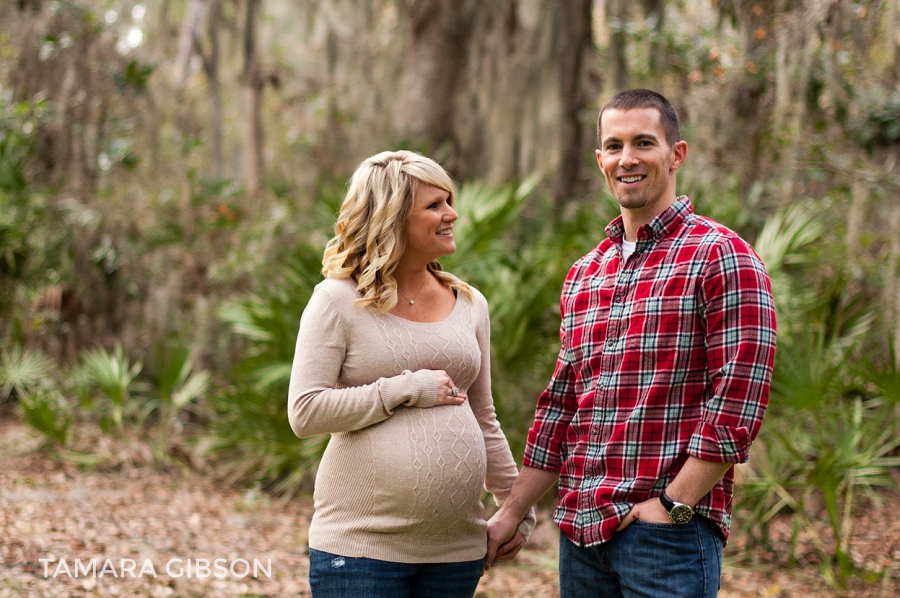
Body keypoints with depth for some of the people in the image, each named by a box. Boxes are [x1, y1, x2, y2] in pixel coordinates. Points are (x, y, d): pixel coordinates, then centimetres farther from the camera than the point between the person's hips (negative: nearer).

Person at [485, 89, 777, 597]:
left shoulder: (721, 257, -6)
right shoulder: (584, 275, 15)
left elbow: (738, 403, -13)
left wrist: (670, 507, -15)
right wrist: (512, 513, 15)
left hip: (670, 535, -6)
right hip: (580, 529, 6)